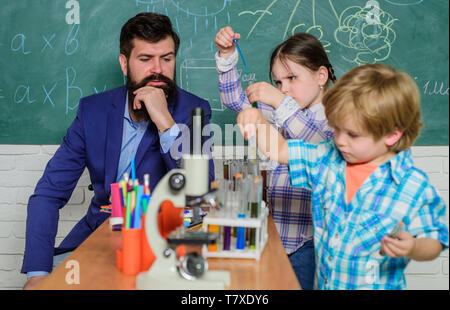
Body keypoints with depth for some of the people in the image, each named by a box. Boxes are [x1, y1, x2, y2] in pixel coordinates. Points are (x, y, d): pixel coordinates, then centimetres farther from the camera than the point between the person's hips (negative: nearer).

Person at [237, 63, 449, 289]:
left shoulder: (414, 187, -16)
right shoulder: (328, 158, -3)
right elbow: (279, 150, 1)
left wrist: (412, 248, -29)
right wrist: (258, 121, -15)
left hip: (376, 285, -4)